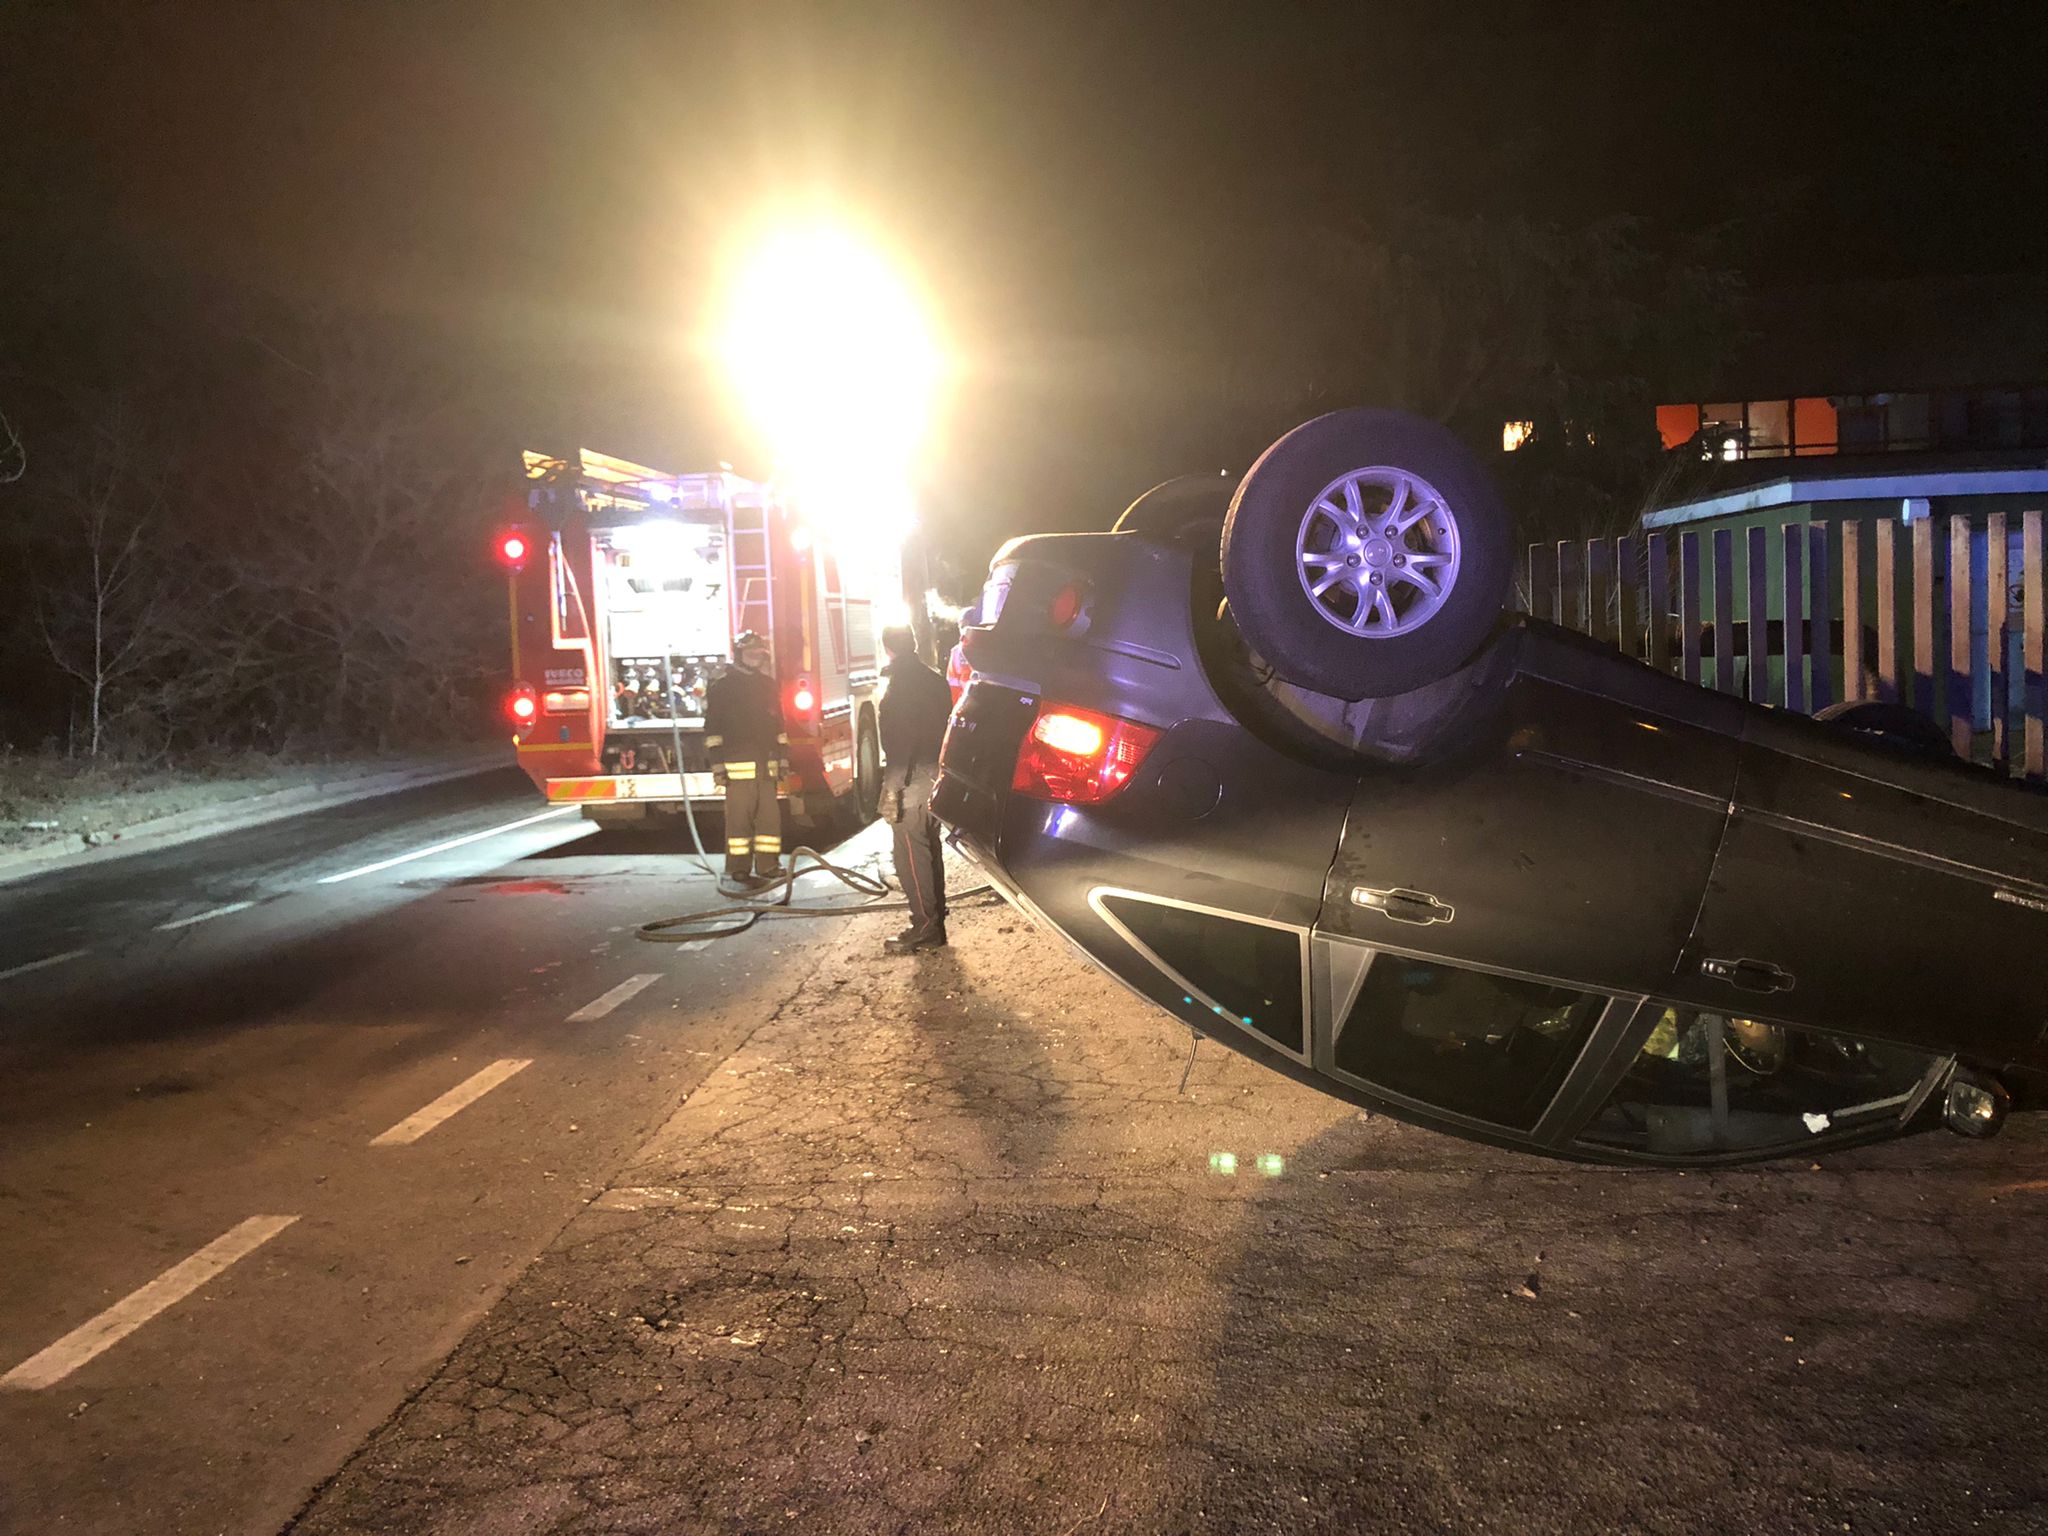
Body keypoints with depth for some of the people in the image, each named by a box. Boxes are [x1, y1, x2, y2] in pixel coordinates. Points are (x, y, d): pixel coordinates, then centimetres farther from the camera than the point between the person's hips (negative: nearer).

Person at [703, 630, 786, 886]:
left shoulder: (768, 685, 16)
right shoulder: (723, 687, -2)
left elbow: (778, 724, 20)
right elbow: (713, 727, -6)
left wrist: (782, 758, 14)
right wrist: (717, 763, -12)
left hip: (767, 764, 6)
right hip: (739, 763, -6)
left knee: (769, 814, 6)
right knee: (740, 815, -5)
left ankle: (768, 865, 13)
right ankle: (739, 869, -1)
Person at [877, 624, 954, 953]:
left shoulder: (900, 685, -13)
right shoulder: (936, 681, 13)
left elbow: (899, 740, -19)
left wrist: (892, 787, -19)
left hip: (913, 781, -9)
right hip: (936, 778, 9)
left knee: (911, 857, -5)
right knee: (929, 851, 15)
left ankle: (924, 927, -4)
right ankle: (934, 924, 21)